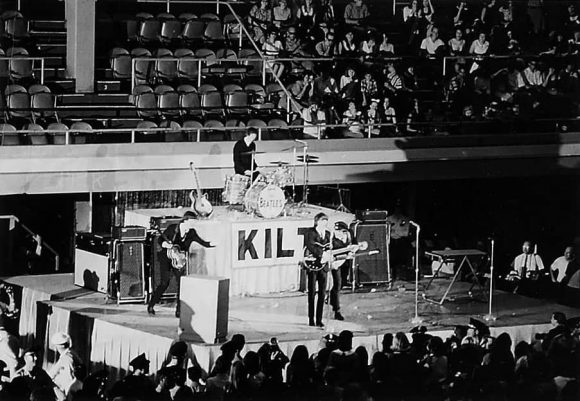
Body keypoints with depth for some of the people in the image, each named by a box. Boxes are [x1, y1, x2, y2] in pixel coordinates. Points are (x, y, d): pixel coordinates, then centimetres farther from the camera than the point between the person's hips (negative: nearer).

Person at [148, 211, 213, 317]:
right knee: (164, 283, -11)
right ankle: (151, 306, 7)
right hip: (166, 258, -4)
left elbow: (204, 243, 0)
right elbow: (160, 239, -2)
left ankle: (179, 311, -2)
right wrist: (165, 244, -24)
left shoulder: (191, 233, -1)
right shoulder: (172, 228, -10)